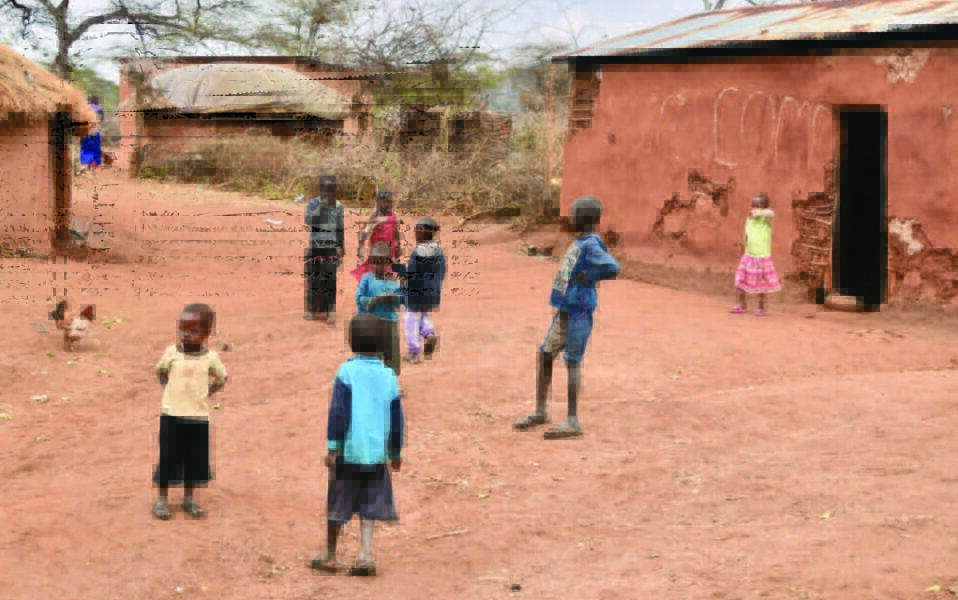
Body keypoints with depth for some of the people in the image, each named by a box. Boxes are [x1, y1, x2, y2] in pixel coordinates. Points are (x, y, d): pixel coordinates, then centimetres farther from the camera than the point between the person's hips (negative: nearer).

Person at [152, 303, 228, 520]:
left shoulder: (210, 357, -7)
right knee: (168, 457, 4)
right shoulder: (171, 352, -5)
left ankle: (189, 498, 25)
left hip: (199, 417, 0)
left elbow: (221, 379, 8)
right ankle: (162, 498, 17)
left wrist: (206, 394, -2)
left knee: (195, 459, 9)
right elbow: (160, 371, 13)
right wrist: (168, 388, 1)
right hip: (171, 415, 0)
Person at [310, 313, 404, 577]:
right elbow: (397, 418, 7)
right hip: (376, 453, 3)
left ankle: (330, 556, 21)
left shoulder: (347, 371, -9)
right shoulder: (388, 376, 2)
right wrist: (396, 452, 18)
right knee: (369, 506, 12)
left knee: (337, 505, 10)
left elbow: (338, 412, -13)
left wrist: (333, 447, -10)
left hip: (348, 451, -3)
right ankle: (366, 555, 1)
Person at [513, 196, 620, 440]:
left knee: (572, 362, -8)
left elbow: (613, 268, -29)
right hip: (563, 311, 9)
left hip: (578, 312, -9)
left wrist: (586, 278, -19)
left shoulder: (591, 245, -15)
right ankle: (540, 412, 24)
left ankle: (573, 421, -4)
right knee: (545, 356, 13)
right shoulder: (578, 243, 13)